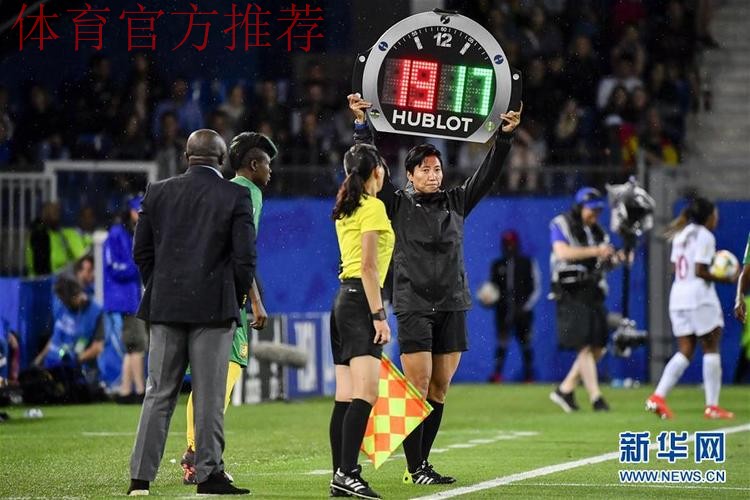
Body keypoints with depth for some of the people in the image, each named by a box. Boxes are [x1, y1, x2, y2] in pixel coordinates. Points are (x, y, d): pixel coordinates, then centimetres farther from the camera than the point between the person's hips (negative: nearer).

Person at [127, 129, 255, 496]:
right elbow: (245, 256, -8)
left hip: (165, 306, 3)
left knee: (158, 393, 6)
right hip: (214, 307, -3)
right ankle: (208, 473, 2)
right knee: (209, 396, 1)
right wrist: (237, 297, 7)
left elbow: (141, 251, 6)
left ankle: (140, 476, 3)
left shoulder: (158, 193, 4)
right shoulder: (235, 197, -5)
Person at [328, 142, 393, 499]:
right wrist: (379, 316, -17)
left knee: (345, 397, 5)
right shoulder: (373, 207, -9)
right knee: (365, 394, -17)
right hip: (361, 299, -9)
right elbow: (368, 266, -16)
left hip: (343, 299, 9)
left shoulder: (345, 209, 16)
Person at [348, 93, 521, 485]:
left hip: (452, 306, 4)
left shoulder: (455, 203, 12)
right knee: (418, 388, -9)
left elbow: (488, 174, 10)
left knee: (439, 390, 5)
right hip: (414, 306, -4)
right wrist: (361, 124, -13)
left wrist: (505, 137, 1)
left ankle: (422, 463, 12)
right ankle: (414, 468, -7)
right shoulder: (397, 204, 2)